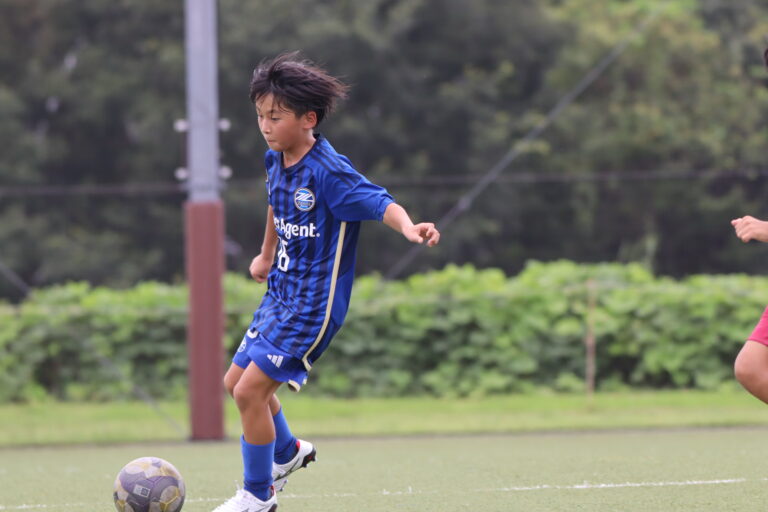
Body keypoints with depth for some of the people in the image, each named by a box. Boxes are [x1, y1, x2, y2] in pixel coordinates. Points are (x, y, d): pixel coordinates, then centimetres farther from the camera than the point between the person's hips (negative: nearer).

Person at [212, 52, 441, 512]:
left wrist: (409, 227, -53)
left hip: (313, 304, -9)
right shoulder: (276, 162, 4)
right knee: (236, 381, 18)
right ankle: (287, 451, 43)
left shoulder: (328, 171, -22)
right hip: (281, 295, 9)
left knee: (250, 390, -12)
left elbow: (380, 202, -32)